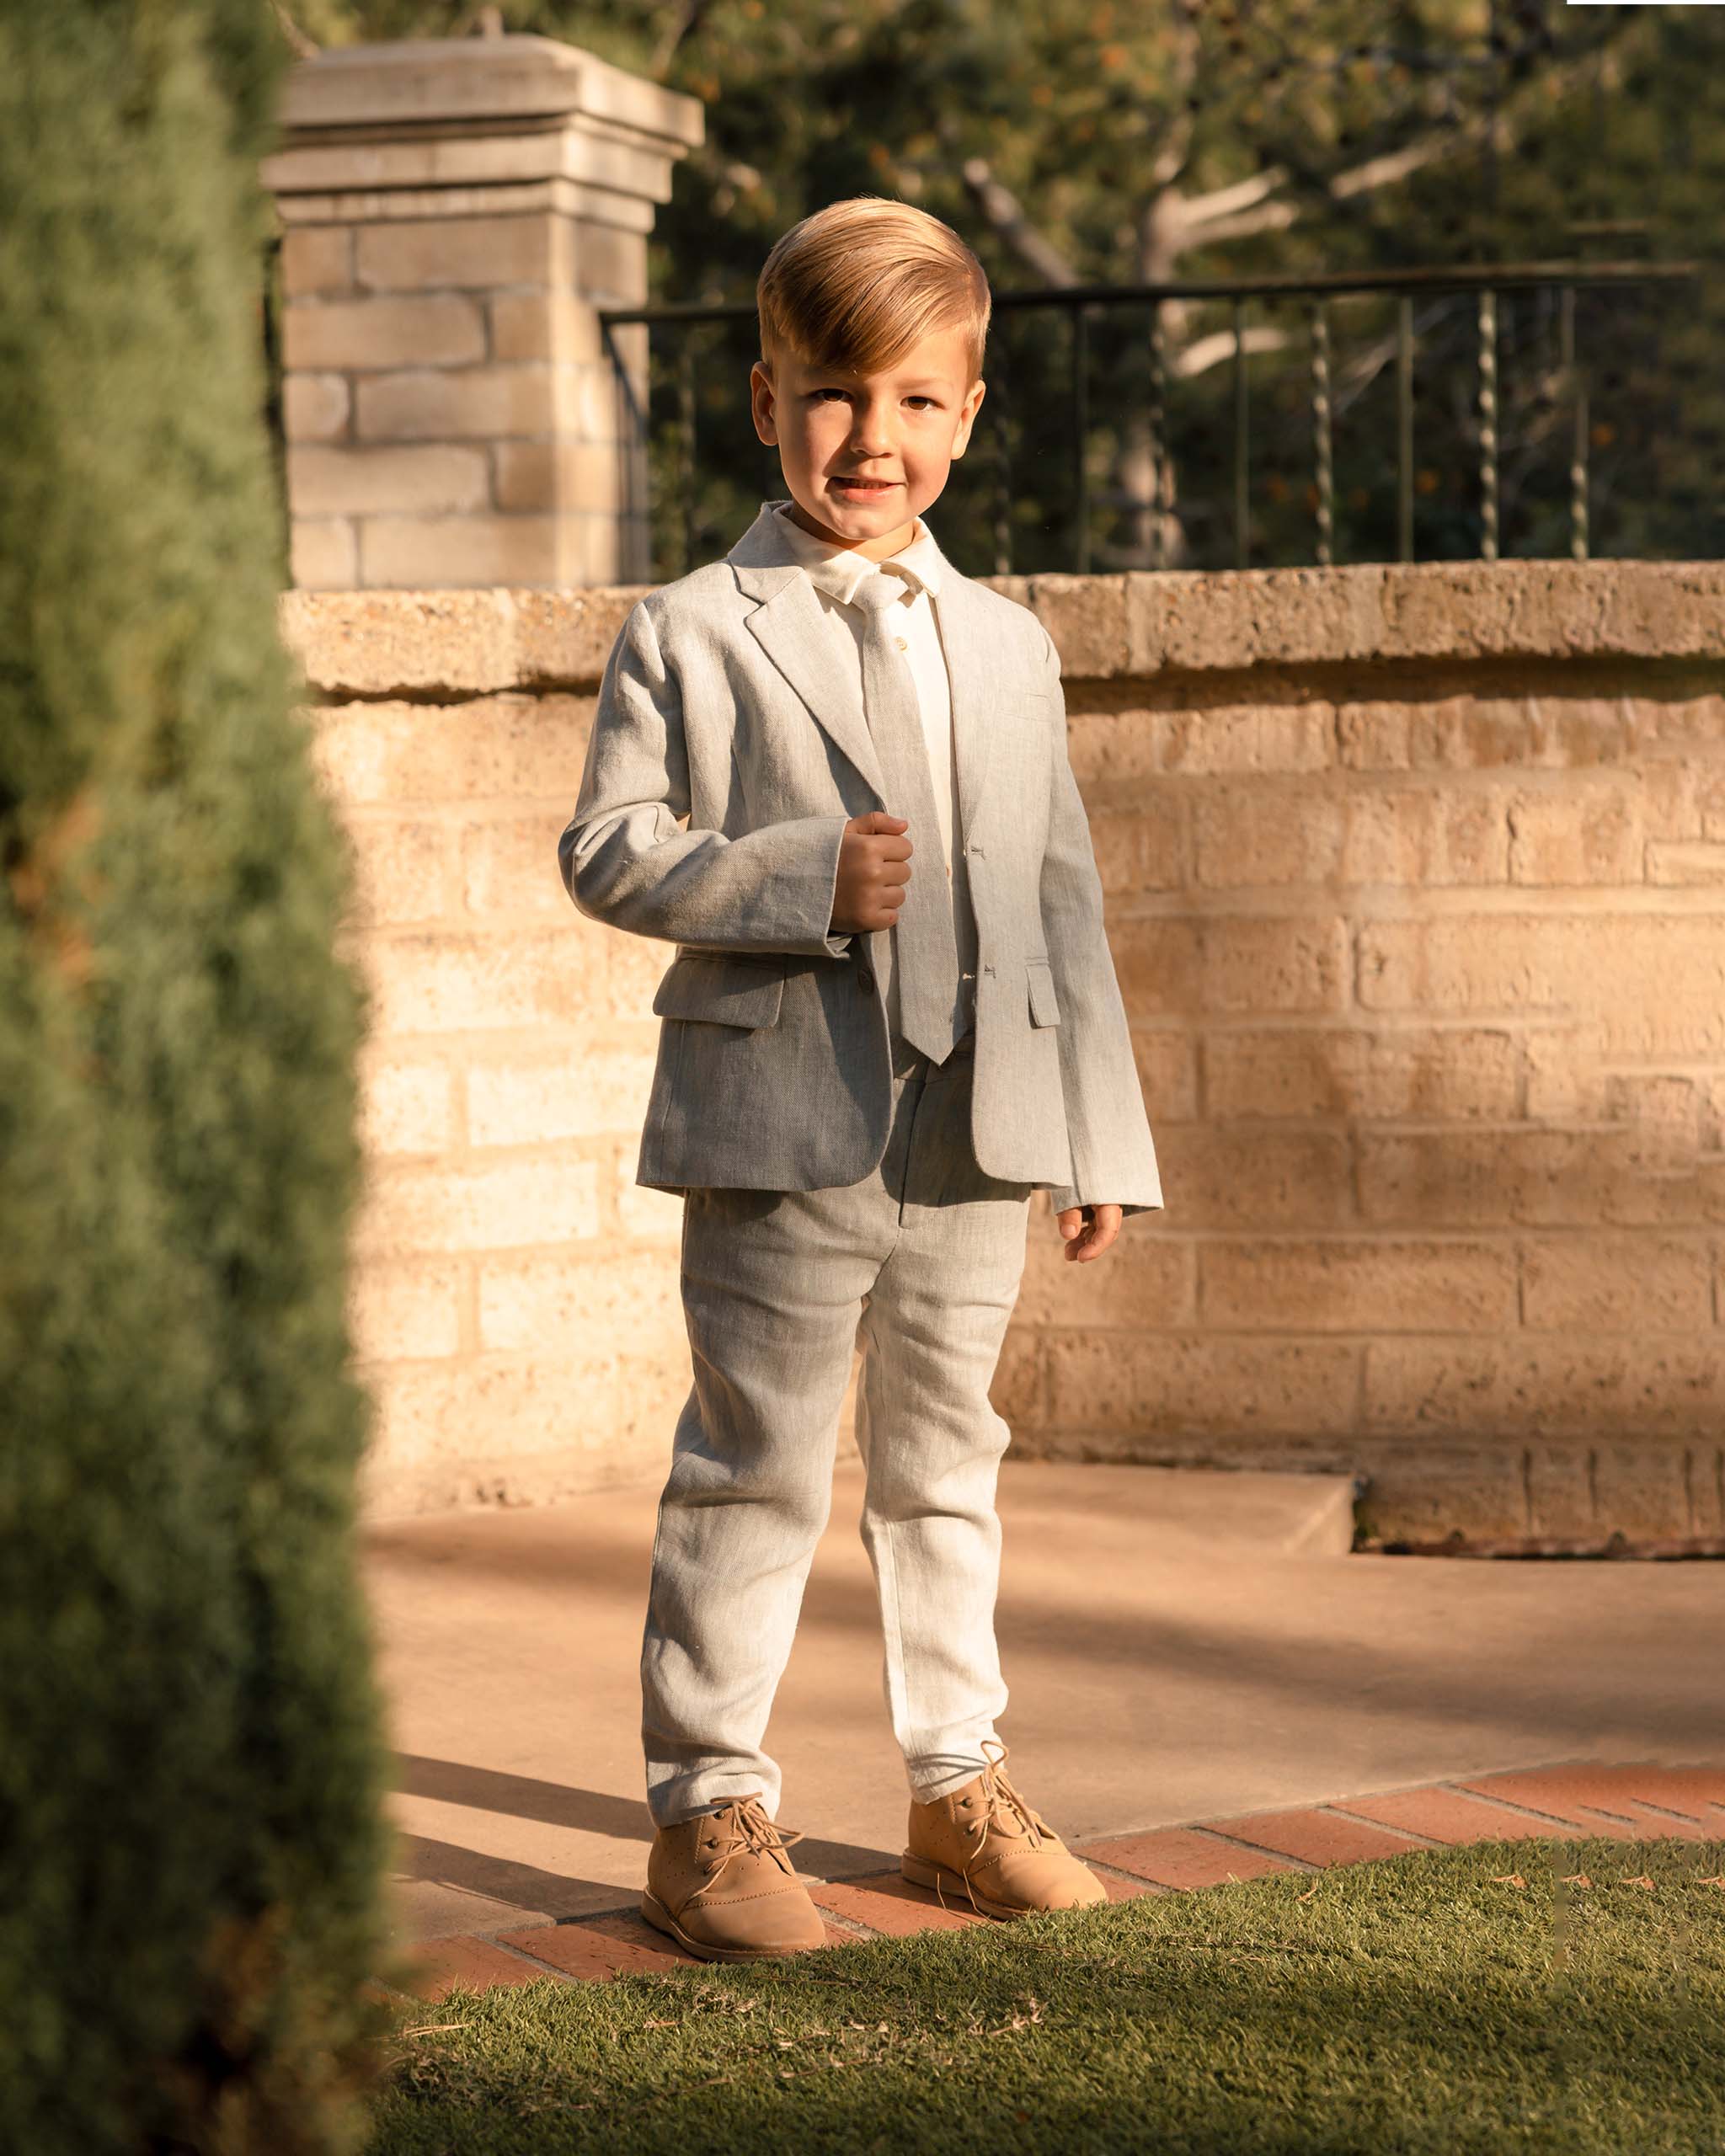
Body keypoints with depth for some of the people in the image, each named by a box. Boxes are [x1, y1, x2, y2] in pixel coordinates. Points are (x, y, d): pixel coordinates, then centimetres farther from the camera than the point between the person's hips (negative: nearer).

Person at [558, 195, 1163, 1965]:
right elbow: (608, 851, -6)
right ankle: (707, 1809, 9)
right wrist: (799, 880, -21)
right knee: (754, 1471, 0)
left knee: (944, 1468, 15)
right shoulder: (689, 637, -2)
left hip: (976, 1146, 5)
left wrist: (1100, 1138, 10)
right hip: (781, 1136, -4)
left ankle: (960, 1785, 27)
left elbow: (1059, 902, 13)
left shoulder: (1007, 650, 11)